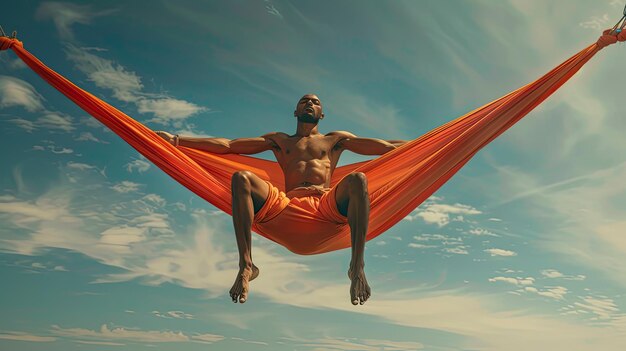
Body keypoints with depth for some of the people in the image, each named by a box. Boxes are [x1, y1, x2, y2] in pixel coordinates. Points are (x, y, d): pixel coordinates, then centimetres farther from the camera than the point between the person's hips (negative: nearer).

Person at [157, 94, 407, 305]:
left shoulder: (335, 140, 31)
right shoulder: (279, 140, 32)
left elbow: (388, 147, 25)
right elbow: (225, 145, 26)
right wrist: (176, 140, 20)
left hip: (328, 205, -1)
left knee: (357, 179, -30)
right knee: (241, 178, -23)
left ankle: (357, 266, -38)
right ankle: (246, 264, -33)